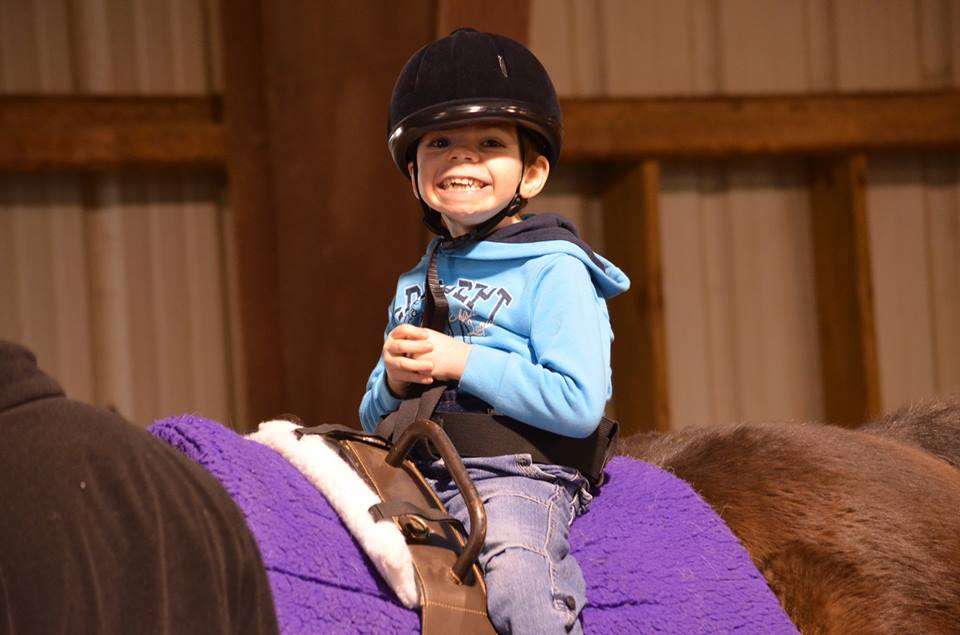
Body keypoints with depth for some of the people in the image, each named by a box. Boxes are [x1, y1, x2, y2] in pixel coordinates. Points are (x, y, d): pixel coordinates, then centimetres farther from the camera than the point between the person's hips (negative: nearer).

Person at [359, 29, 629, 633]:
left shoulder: (554, 270, 0)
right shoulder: (415, 285, 21)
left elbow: (580, 403, -13)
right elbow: (374, 419, 24)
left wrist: (462, 363, -13)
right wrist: (394, 382, 0)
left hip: (516, 475, -7)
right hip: (418, 474, 7)